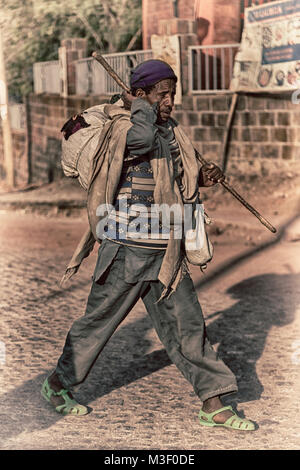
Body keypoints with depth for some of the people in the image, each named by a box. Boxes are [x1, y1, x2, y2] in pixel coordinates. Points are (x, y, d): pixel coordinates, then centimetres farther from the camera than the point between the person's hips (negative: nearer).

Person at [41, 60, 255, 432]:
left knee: (186, 324, 7)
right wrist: (141, 107, -19)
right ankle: (57, 385, 27)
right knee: (98, 321, 7)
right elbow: (142, 138, -38)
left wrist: (201, 179, 4)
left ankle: (213, 405, 12)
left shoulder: (171, 132, 11)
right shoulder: (122, 131, -14)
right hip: (127, 250, -7)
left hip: (165, 254, 7)